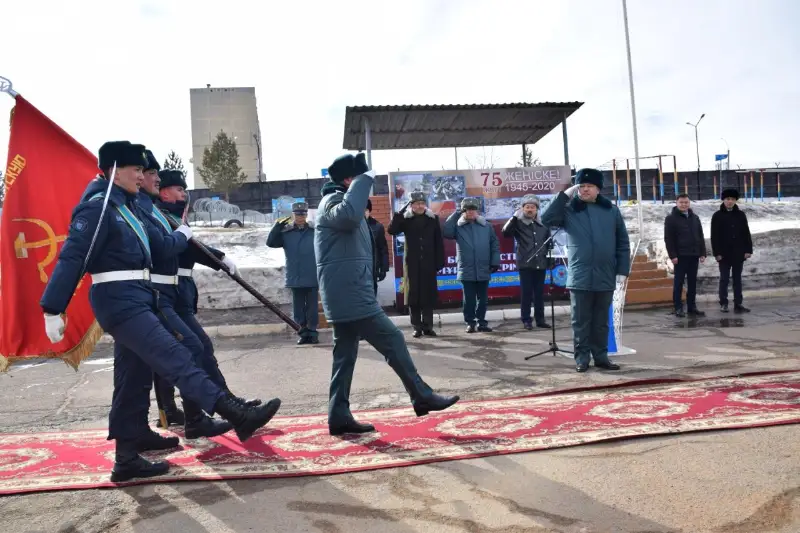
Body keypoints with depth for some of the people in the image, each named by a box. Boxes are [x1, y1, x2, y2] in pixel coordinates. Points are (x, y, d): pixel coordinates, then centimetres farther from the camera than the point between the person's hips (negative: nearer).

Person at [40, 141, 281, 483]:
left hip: (136, 298, 10)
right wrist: (53, 310, -19)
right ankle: (237, 416, -21)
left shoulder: (127, 207, 17)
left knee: (134, 379, 11)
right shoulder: (98, 207, -11)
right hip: (119, 300, -10)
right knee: (174, 358, -16)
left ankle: (126, 460, 19)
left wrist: (182, 235, 39)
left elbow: (159, 246, 25)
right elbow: (71, 258, -16)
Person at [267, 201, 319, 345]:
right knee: (298, 308, 9)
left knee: (312, 307, 7)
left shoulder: (315, 231, -3)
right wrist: (277, 226, -17)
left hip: (312, 278, -1)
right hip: (295, 278, 2)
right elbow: (270, 242, -7)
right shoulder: (285, 232, 1)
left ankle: (313, 332, 17)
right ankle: (302, 333, 19)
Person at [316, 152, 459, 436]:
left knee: (345, 355, 10)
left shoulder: (339, 201, 23)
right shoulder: (333, 201, -10)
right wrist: (364, 180, -24)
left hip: (346, 296, 11)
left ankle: (339, 416, 13)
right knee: (393, 341, -4)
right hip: (351, 296, -11)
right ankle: (422, 397, 6)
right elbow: (348, 216, -35)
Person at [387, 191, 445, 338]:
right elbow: (392, 230, -14)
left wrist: (440, 262, -2)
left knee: (429, 295, 3)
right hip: (412, 263, 0)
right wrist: (400, 212, -18)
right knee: (413, 295, 2)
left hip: (429, 263, 1)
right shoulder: (406, 219, 3)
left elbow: (439, 242, 4)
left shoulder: (433, 219, 5)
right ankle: (417, 327, 9)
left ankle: (428, 326, 10)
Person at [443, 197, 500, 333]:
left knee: (483, 298, 9)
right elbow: (446, 232, -17)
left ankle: (481, 321, 18)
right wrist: (455, 215, -10)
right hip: (466, 270, -1)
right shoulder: (458, 227, 1)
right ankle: (470, 322, 14)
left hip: (483, 270, 1)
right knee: (469, 299, 5)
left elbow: (495, 244, 6)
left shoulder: (487, 226, 5)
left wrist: (495, 262, 0)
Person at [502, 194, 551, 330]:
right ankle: (526, 320, 6)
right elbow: (505, 233, -17)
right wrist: (514, 217, -21)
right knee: (526, 293, 0)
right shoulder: (518, 223, 0)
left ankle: (540, 319, 15)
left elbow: (549, 242, 20)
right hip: (525, 264, -3)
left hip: (541, 264, 3)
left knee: (539, 293, 7)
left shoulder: (543, 224, 11)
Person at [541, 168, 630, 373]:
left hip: (605, 276, 2)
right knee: (581, 321, 5)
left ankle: (601, 356, 21)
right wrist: (563, 195, -13)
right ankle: (582, 357, 13)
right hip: (580, 276, -2)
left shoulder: (611, 210, 6)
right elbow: (547, 220, -14)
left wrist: (622, 269, 3)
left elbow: (623, 242, 8)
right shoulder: (569, 210, 2)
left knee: (601, 321, 12)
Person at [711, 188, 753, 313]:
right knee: (724, 279, 2)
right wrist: (716, 253, -11)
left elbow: (746, 233, 7)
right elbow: (714, 236, -5)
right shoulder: (717, 216, -1)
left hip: (738, 253, 3)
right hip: (724, 254, -3)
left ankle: (738, 304, 10)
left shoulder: (741, 215, 8)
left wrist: (748, 250, 0)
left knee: (737, 279, 7)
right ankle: (723, 303, 10)